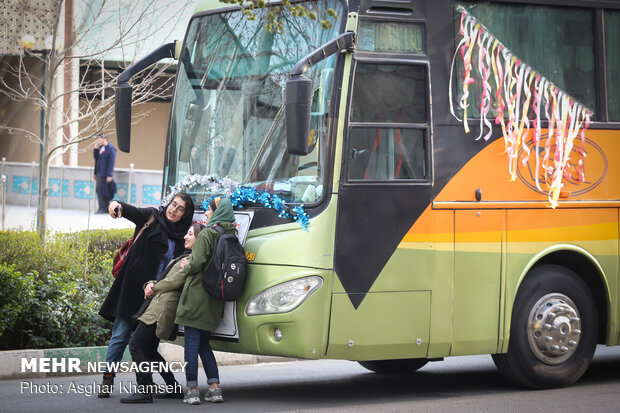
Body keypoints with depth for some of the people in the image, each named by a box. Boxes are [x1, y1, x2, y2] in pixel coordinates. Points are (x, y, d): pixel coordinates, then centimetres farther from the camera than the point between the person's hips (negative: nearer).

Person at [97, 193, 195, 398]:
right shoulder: (151, 217, -1)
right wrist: (116, 205, -41)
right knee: (121, 334, -2)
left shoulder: (182, 236, 7)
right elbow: (132, 211, -18)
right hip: (133, 287, -3)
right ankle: (108, 379, 5)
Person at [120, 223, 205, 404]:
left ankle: (144, 391, -15)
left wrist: (154, 289, -2)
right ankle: (174, 388, 17)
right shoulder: (184, 257, 24)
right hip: (157, 305, 10)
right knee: (149, 349, 15)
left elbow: (175, 281, -17)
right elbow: (167, 279, 23)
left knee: (136, 345, -13)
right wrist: (150, 284, 2)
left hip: (163, 307, -10)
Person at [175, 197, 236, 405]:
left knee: (192, 343, -3)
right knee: (204, 344, 16)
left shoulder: (206, 234, -11)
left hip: (197, 294, -7)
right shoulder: (231, 236, 10)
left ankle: (192, 390, -5)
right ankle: (215, 388, 9)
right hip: (215, 300, 7)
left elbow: (197, 263, -18)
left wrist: (186, 267, 4)